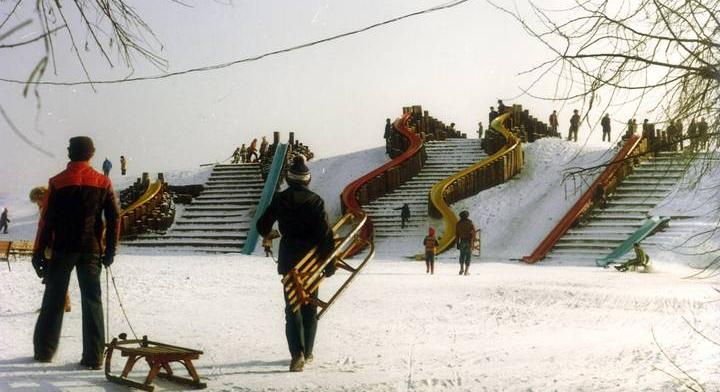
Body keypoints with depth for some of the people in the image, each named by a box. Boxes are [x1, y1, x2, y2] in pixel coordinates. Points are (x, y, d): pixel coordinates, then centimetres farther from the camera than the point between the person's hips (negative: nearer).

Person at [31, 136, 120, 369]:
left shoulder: (57, 182, -4)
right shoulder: (103, 182, 1)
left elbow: (47, 220, -5)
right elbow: (114, 217, 0)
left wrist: (39, 252, 1)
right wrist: (110, 250, 7)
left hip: (62, 249, -1)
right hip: (91, 251, 1)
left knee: (53, 299, 11)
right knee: (92, 301, 3)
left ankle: (44, 350, 17)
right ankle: (93, 356, 0)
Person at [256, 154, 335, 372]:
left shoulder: (280, 199, -4)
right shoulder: (315, 201, -8)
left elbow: (262, 226, 3)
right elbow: (325, 234, -11)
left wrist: (267, 235, 27)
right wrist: (329, 263, -4)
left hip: (288, 258, 0)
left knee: (292, 307, 2)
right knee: (310, 307, 15)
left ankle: (297, 353, -17)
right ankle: (307, 352, 22)